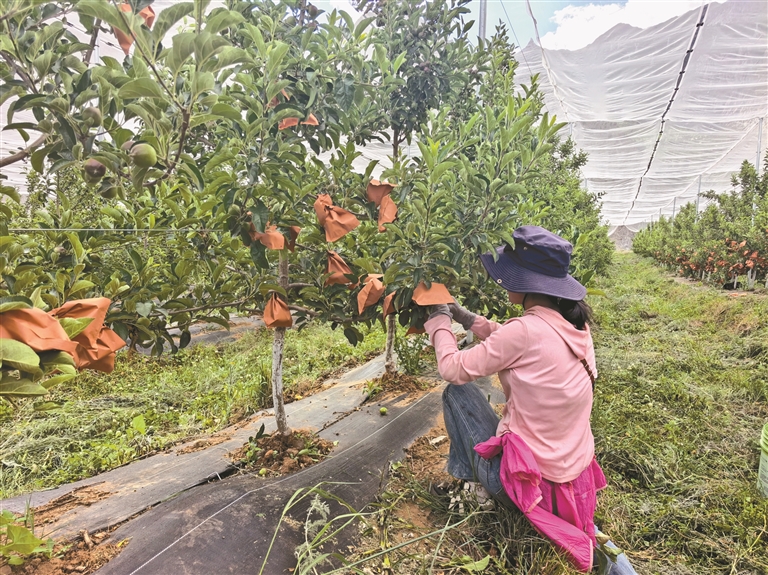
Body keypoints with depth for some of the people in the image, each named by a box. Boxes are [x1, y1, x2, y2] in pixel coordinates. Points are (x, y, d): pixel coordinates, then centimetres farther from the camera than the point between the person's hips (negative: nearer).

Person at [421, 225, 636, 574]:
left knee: (457, 391, 5)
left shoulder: (526, 330, -22)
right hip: (577, 480, 5)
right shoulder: (576, 325, -1)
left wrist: (439, 319, 4)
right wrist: (467, 319, 17)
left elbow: (453, 369, -11)